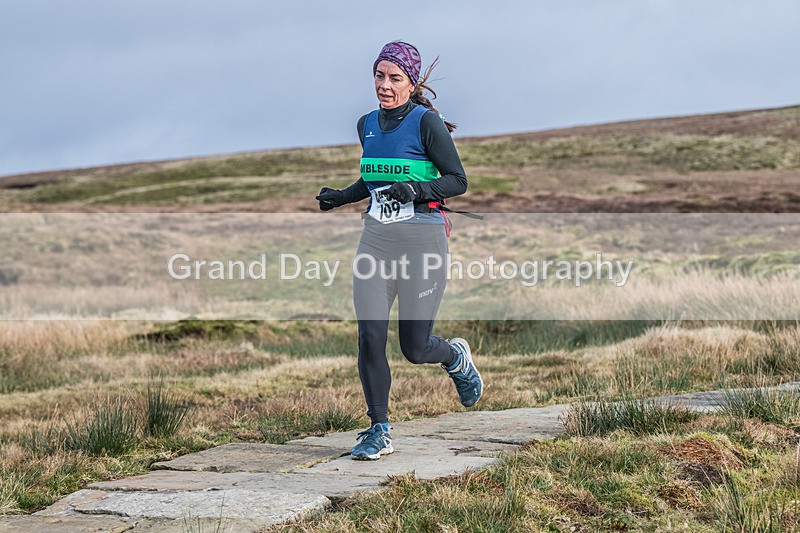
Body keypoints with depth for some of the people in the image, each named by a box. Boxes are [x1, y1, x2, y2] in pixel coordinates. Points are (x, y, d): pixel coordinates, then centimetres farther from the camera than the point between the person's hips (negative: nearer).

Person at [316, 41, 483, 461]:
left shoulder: (426, 122, -8)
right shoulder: (367, 124, 11)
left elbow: (457, 181, -8)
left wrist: (415, 190, -23)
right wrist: (339, 197, 14)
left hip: (422, 239, -5)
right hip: (376, 238, 5)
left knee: (415, 347, 1)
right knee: (369, 336, -9)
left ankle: (457, 357, 36)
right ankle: (379, 431, 1)